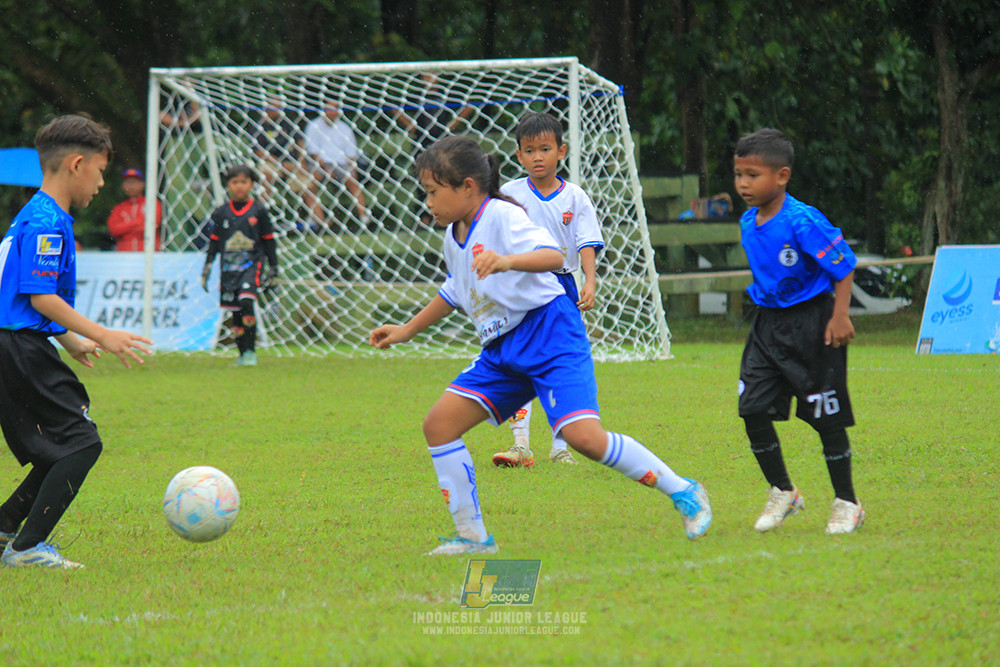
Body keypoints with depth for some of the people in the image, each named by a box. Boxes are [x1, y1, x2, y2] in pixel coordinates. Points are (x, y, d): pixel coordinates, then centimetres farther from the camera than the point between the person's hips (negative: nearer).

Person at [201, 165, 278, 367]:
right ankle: (243, 353, 12)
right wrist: (207, 269, 9)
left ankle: (251, 351, -16)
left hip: (252, 264, -3)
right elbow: (214, 242, 13)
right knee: (235, 312, 4)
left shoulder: (259, 211, 3)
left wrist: (273, 269, 8)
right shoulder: (221, 213, 8)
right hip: (228, 267, 3)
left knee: (246, 303, -21)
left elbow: (269, 241, 8)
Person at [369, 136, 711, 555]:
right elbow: (454, 293, 33)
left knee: (583, 436, -23)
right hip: (502, 350, 9)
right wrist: (407, 331, 36)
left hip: (550, 335, -9)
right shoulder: (453, 236, 14)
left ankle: (683, 493, -7)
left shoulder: (502, 216, -13)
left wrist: (507, 261, -47)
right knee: (439, 424, -5)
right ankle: (472, 536, 2)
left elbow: (553, 256, -29)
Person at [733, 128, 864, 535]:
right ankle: (782, 492, 15)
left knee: (826, 417, 0)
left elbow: (844, 266, -16)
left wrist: (840, 317, -20)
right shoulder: (748, 223, 4)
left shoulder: (803, 222, -20)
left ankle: (847, 502, 15)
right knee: (753, 409, -2)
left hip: (810, 322, -7)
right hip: (768, 323, 7)